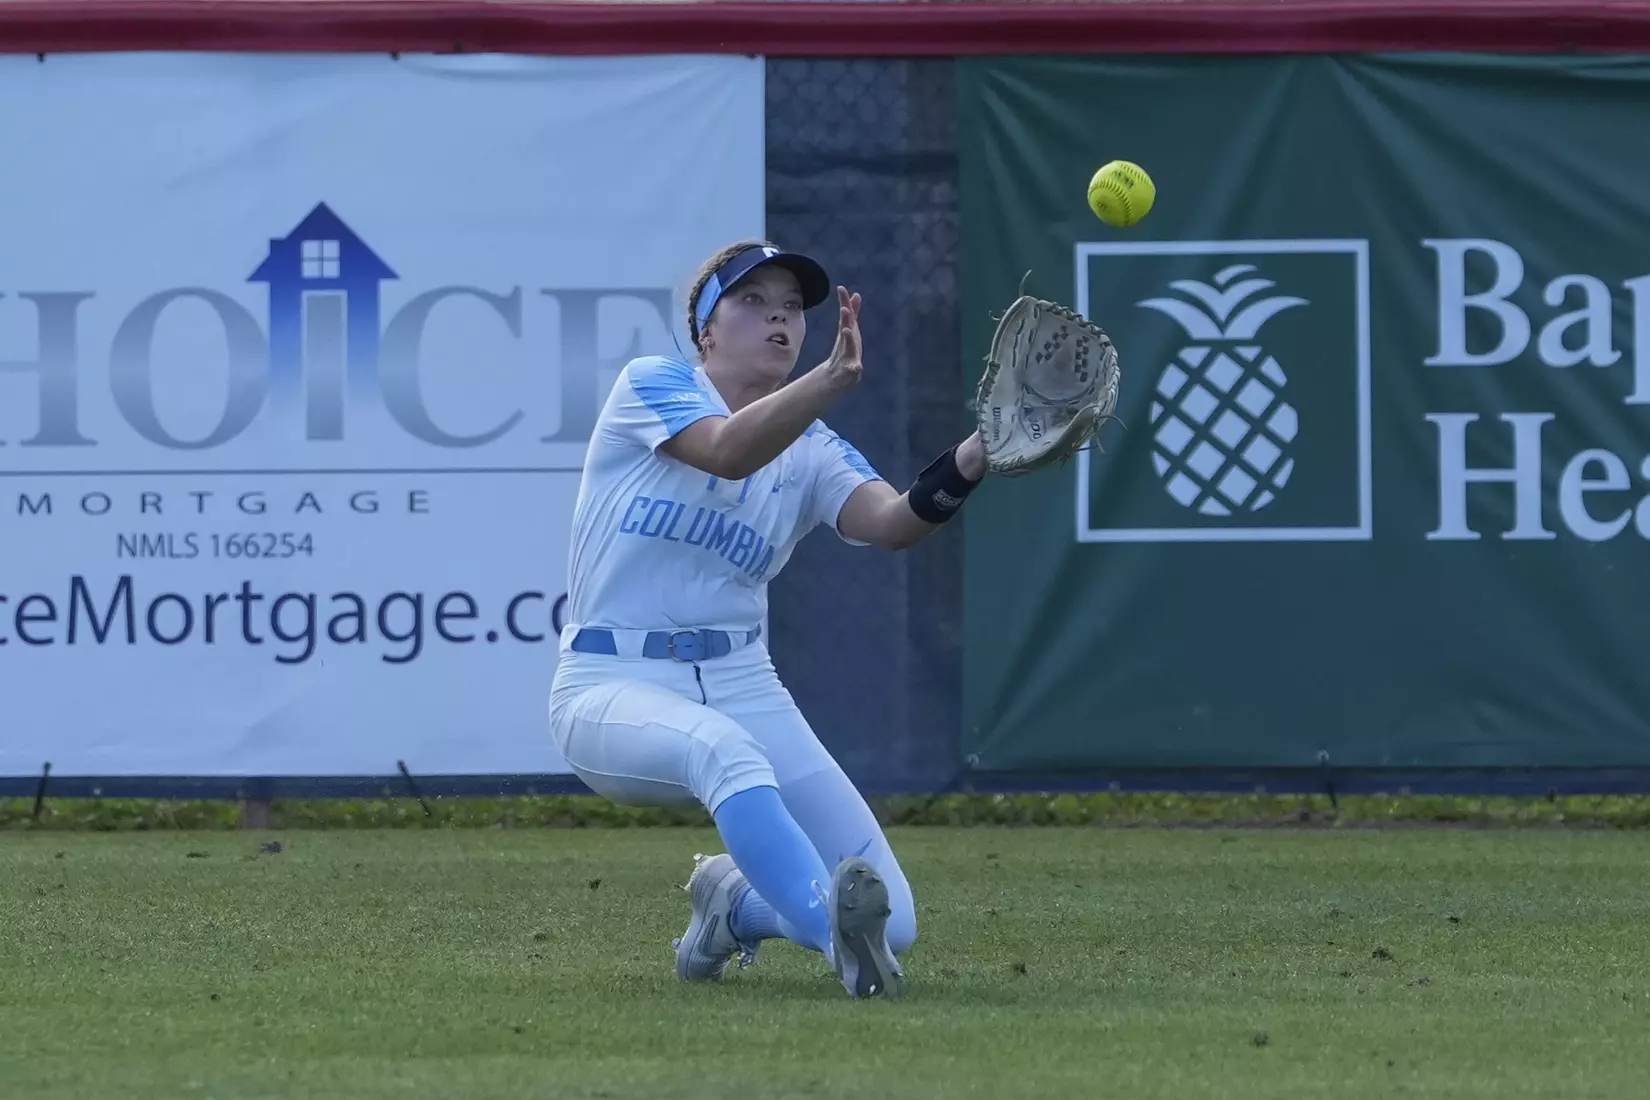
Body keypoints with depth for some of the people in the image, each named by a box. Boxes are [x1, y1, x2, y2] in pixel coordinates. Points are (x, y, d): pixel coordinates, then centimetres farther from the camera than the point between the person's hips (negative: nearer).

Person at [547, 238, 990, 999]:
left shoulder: (812, 452, 10)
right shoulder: (651, 384, -1)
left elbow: (892, 523, -12)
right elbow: (727, 452, -24)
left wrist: (969, 463, -33)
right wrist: (834, 378, -40)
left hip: (740, 684, 5)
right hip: (613, 686, -5)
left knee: (890, 921, -8)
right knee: (723, 749, -42)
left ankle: (732, 900, 21)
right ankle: (834, 928, -54)